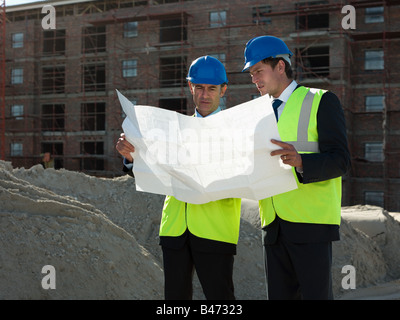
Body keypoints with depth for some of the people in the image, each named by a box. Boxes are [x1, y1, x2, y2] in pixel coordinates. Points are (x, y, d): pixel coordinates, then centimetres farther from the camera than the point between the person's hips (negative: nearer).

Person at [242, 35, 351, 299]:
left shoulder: (322, 101, 0)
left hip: (311, 224, -6)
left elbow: (340, 160, -10)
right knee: (280, 295, 7)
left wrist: (300, 161, -28)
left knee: (316, 294, -7)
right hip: (274, 226, 6)